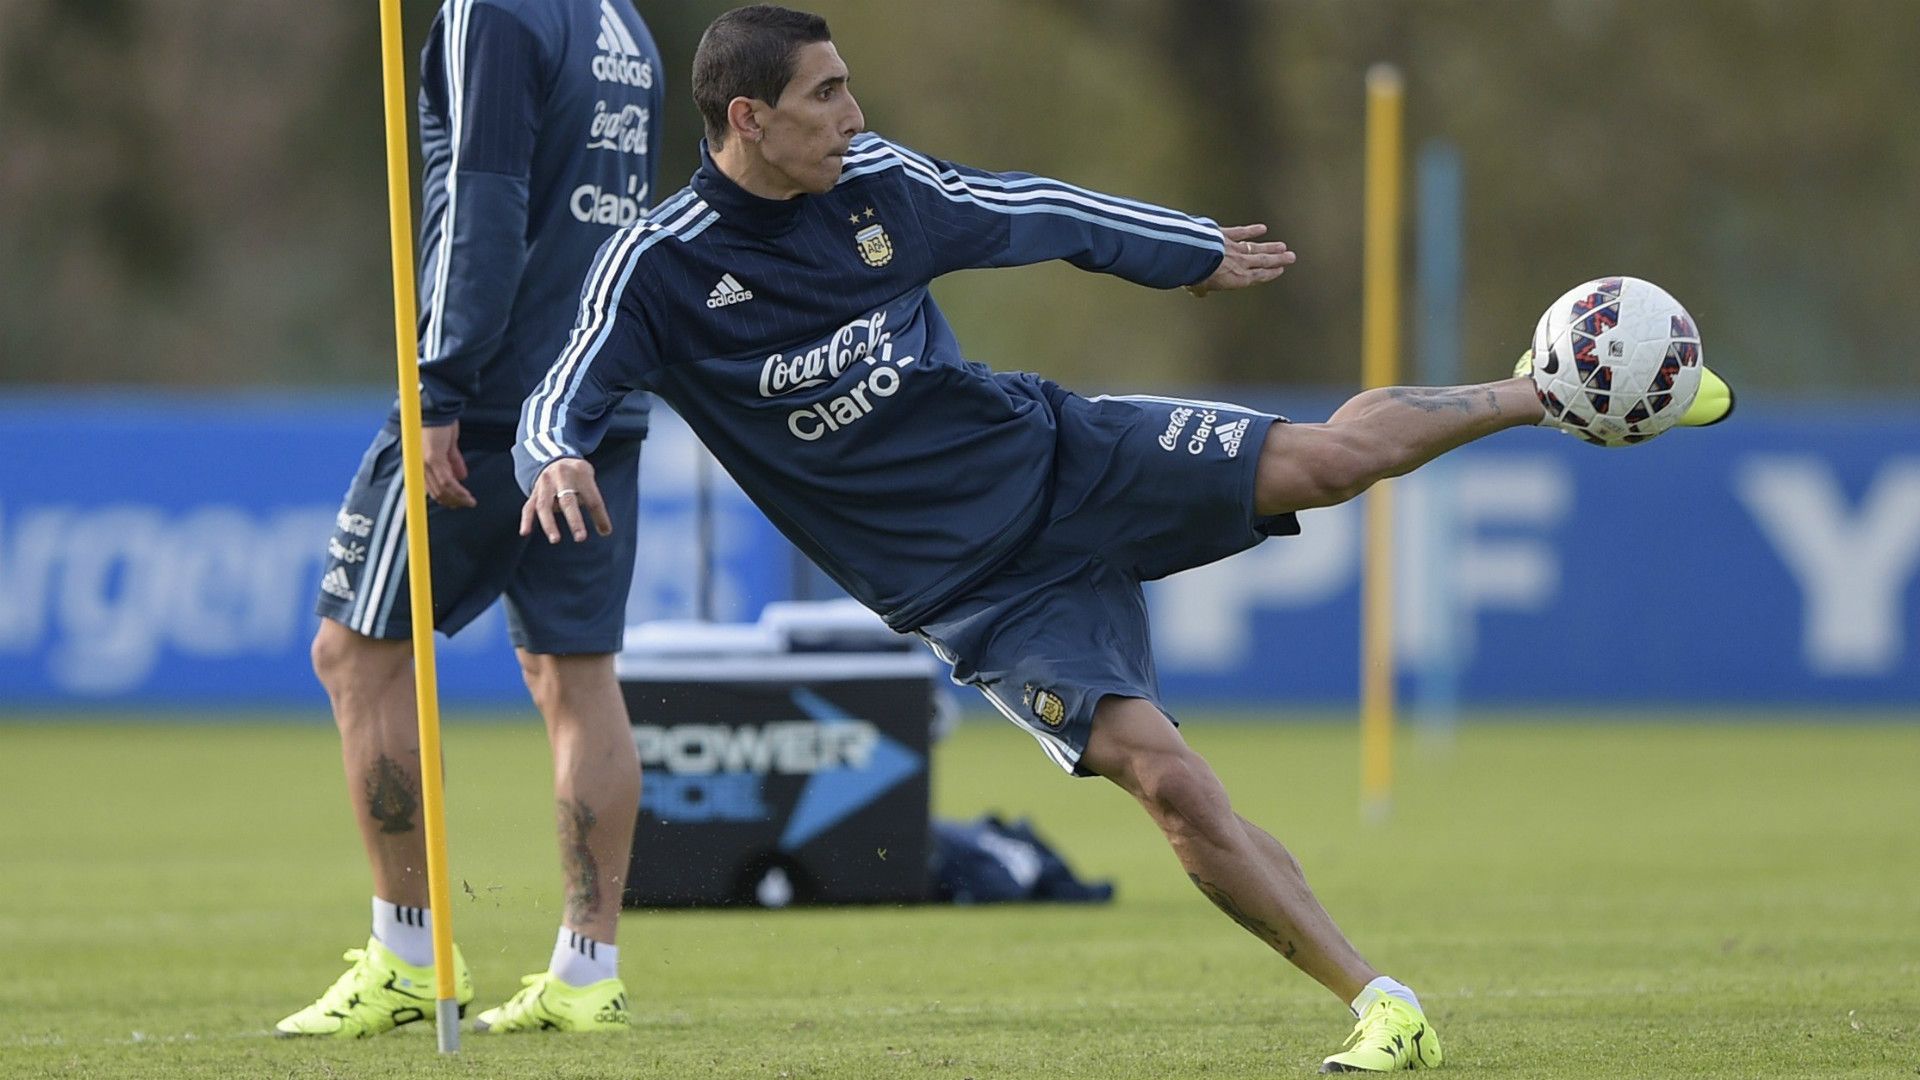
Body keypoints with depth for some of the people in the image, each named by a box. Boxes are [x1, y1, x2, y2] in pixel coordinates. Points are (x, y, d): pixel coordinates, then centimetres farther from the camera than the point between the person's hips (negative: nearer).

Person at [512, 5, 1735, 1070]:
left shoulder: (877, 179, -1)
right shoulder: (661, 268, -13)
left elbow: (1035, 215, 15)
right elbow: (560, 407, -14)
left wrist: (1198, 250, 29)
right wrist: (559, 465, -40)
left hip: (1060, 459, 3)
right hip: (971, 584, -3)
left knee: (1328, 457, -14)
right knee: (1163, 774, -18)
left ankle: (1540, 393, 13)